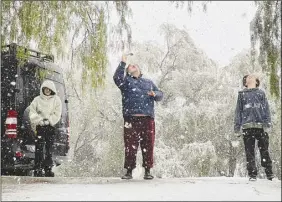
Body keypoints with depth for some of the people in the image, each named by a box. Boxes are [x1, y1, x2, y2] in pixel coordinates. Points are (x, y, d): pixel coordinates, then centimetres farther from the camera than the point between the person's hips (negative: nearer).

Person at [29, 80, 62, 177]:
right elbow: (32, 113, 3)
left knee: (49, 149, 4)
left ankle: (48, 169, 12)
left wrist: (48, 120, -9)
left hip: (51, 127, 1)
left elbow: (57, 114, 1)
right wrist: (40, 120, -8)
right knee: (39, 149, -8)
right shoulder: (37, 100, 7)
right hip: (40, 127, -1)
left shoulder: (56, 100, 7)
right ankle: (38, 170, -7)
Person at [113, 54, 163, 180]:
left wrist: (154, 94, -2)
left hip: (148, 119, 2)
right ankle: (129, 171, 5)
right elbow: (117, 78, -5)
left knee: (148, 146, 1)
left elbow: (160, 94, 20)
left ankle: (147, 171, 9)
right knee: (130, 146, -2)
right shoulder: (126, 81, 16)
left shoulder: (149, 82, 26)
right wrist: (123, 63, -7)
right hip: (131, 119, -2)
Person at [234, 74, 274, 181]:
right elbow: (238, 111, 16)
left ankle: (269, 174, 2)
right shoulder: (242, 94, 20)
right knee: (249, 152, -3)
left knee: (264, 150, -3)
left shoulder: (261, 93, 19)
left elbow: (266, 109, 10)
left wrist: (267, 123, -5)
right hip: (247, 126, 1)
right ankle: (252, 174, 0)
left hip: (261, 125, 0)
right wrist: (237, 126, 6)